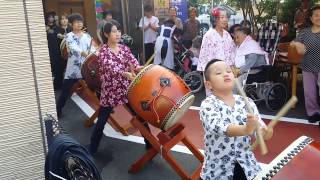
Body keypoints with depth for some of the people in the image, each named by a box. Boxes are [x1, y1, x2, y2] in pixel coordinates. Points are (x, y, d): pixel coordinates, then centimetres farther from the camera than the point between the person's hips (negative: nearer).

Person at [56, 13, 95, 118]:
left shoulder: (87, 36, 11)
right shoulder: (69, 36, -3)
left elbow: (91, 48, 1)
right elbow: (73, 47, -21)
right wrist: (83, 53, -41)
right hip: (73, 68, -3)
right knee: (66, 90, 2)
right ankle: (58, 110, 14)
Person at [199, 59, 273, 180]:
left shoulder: (246, 102, -2)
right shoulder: (208, 105, -14)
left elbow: (260, 128, -6)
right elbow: (218, 127, -31)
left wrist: (266, 132, -28)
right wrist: (245, 130, -47)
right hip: (217, 168, -3)